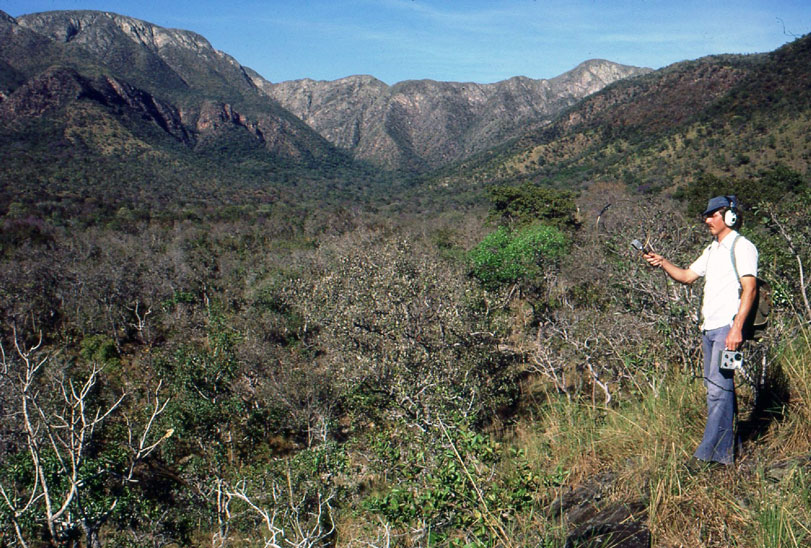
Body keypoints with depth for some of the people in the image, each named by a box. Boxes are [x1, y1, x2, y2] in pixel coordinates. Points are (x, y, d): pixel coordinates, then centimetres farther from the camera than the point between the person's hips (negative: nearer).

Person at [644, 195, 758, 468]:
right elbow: (687, 275, 22)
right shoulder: (712, 250, 21)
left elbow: (749, 288, -13)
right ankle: (724, 453, 17)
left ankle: (706, 453, -7)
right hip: (709, 328, 9)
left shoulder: (742, 247, -5)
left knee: (719, 388, -9)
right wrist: (662, 263, 4)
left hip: (728, 326, -9)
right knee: (717, 389, 10)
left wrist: (737, 328, -21)